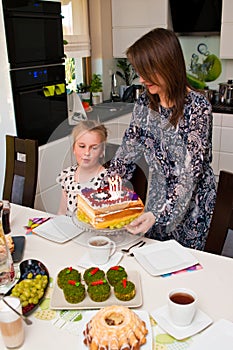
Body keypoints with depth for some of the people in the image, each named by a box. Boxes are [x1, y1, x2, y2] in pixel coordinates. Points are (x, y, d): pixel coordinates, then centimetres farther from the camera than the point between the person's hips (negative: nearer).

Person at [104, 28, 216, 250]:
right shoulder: (145, 103, -4)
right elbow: (127, 150, 2)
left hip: (191, 200, -5)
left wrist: (159, 213, -32)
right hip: (157, 194, 5)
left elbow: (191, 171, -25)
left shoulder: (197, 107, -23)